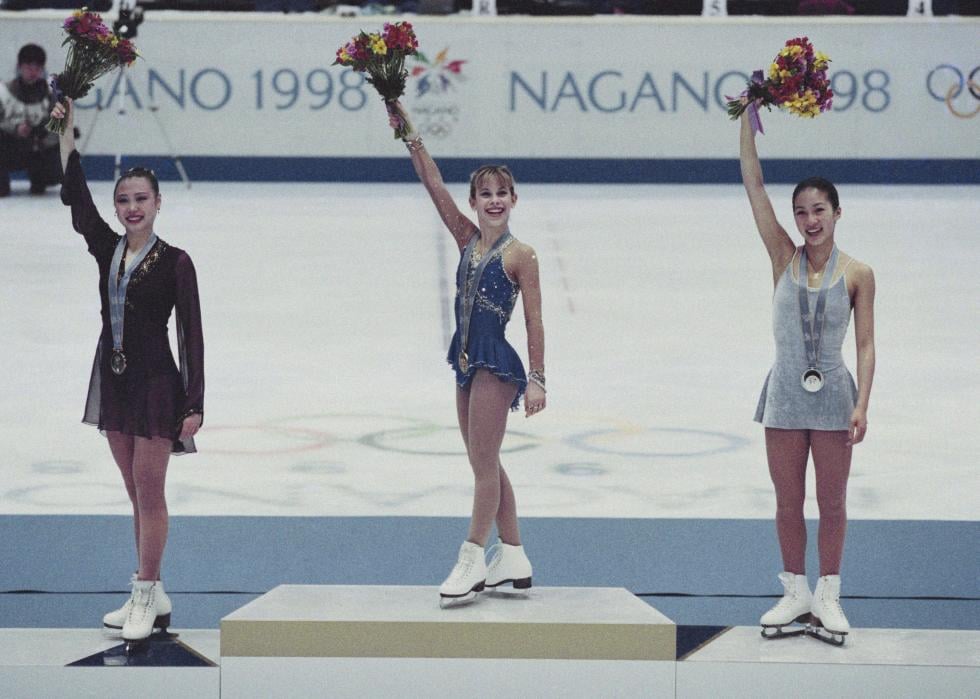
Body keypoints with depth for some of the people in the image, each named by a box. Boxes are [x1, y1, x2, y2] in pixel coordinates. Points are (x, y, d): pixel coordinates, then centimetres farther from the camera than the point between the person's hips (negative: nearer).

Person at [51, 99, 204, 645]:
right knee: (136, 491, 9)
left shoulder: (175, 262, -8)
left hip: (156, 382, -6)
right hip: (114, 377, 6)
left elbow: (191, 334, -9)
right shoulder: (108, 250, 6)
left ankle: (146, 595, -1)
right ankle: (153, 597, 15)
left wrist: (194, 404, -14)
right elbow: (76, 199, 1)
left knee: (149, 490, -6)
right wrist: (67, 133, -4)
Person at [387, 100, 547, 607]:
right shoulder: (467, 240, 8)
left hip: (497, 364, -8)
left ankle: (472, 560, -5)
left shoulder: (520, 255, -9)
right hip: (468, 361, 8)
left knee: (484, 462, -6)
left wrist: (537, 379, -13)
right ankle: (513, 560, 18)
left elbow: (534, 320, -9)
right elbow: (434, 185, 4)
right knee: (485, 464, 11)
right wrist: (408, 134, -2)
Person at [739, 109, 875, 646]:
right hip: (786, 393, 1)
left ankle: (828, 595, 16)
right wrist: (749, 114, -9)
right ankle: (796, 592, 19)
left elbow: (865, 344, -2)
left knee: (831, 503, 5)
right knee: (788, 504, 7)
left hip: (833, 393, -1)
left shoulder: (857, 274, -2)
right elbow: (753, 183, -4)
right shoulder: (784, 258, 1)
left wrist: (862, 404, -12)